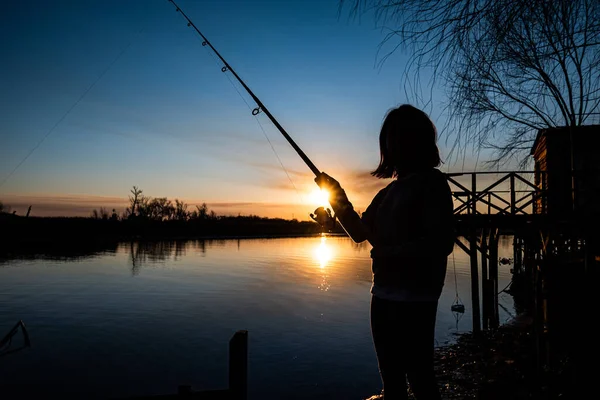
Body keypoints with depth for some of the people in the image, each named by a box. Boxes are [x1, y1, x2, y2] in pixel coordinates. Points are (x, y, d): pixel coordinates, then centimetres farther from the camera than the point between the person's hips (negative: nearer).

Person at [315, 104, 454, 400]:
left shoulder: (431, 182, -8)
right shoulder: (389, 191, 13)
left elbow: (441, 242, -18)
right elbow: (359, 232, 14)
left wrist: (391, 253, -15)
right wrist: (338, 198, 3)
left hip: (413, 299, -7)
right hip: (384, 296, 8)